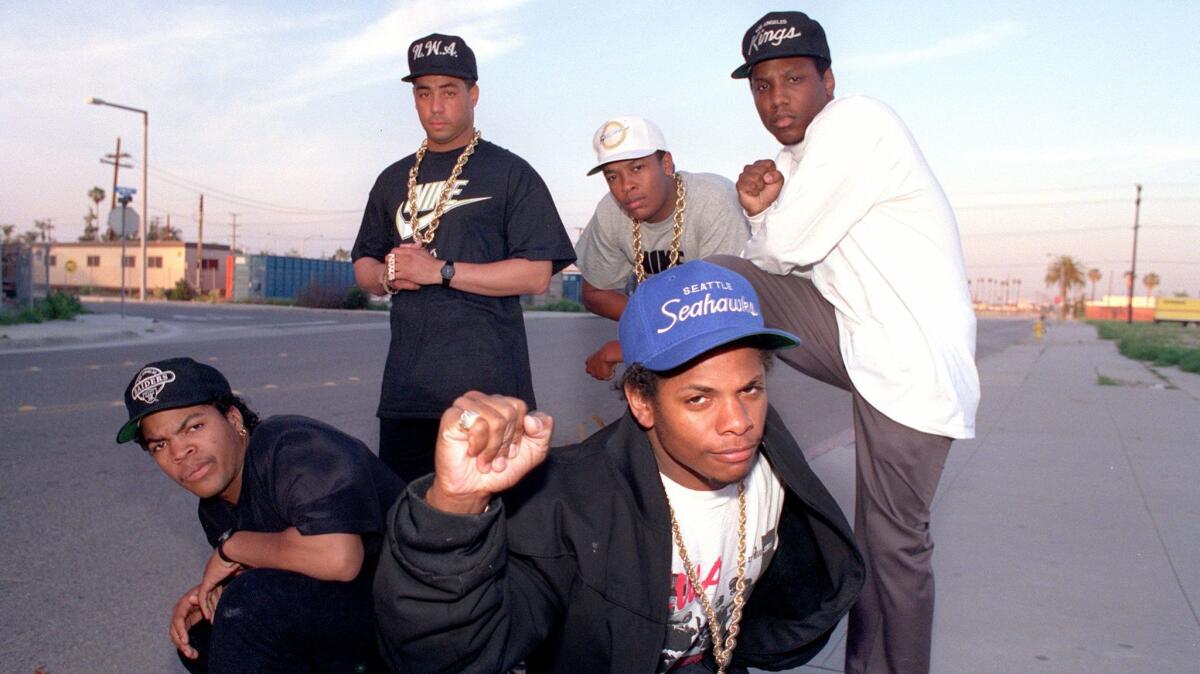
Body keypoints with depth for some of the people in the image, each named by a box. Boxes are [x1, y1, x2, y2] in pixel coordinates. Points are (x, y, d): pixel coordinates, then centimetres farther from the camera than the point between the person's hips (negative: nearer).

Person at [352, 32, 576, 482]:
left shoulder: (509, 173, 2)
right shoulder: (394, 179, 19)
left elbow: (536, 275, -8)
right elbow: (363, 266, 23)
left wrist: (440, 270, -12)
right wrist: (389, 275, -1)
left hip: (488, 385, -5)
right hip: (405, 385, 5)